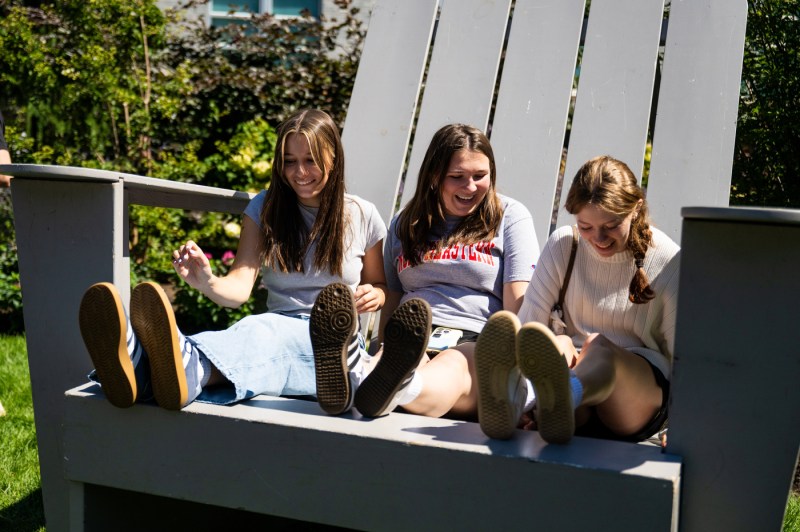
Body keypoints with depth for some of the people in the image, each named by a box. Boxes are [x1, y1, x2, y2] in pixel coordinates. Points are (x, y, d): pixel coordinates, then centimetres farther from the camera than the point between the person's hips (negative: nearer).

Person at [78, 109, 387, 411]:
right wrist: (207, 282, -26)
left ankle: (189, 368, -74)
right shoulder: (265, 208, 10)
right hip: (277, 332, 2)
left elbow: (379, 285, 21)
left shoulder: (362, 216, 8)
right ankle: (139, 365, -71)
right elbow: (240, 287, -3)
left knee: (263, 330, -39)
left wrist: (374, 295, -5)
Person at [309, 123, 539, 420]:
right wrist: (382, 353, 3)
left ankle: (401, 386, -72)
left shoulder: (510, 216, 13)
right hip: (413, 343, 2)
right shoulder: (406, 224, 23)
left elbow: (518, 305, 2)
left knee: (453, 366, -39)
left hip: (477, 344, -2)